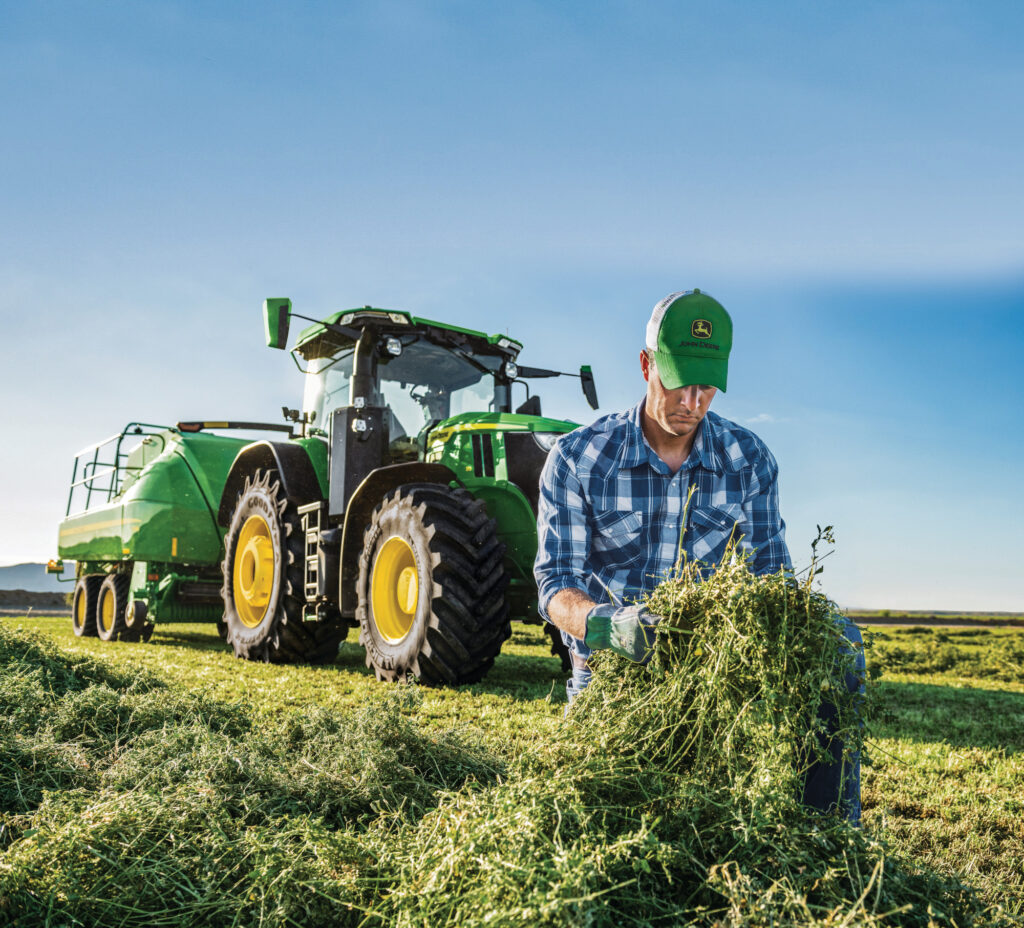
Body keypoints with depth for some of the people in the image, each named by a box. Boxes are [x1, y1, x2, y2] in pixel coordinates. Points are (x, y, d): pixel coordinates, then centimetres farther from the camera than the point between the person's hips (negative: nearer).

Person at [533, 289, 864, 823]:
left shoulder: (750, 461, -2)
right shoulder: (576, 460, -10)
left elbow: (771, 572, -2)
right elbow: (556, 585, -14)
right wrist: (609, 624, -37)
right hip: (612, 662, -2)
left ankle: (830, 825, -8)